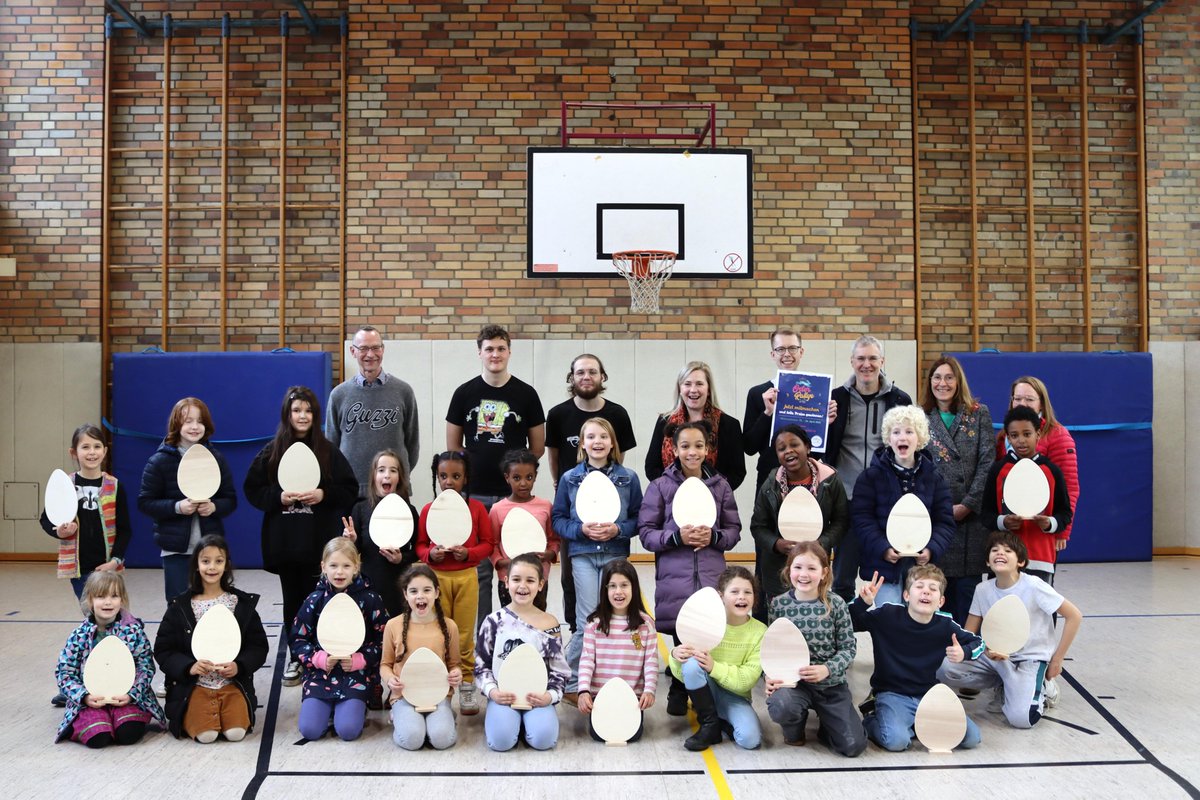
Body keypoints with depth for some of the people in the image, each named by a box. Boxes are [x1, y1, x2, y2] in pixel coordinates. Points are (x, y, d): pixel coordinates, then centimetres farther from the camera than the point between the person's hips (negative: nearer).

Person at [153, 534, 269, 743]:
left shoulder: (243, 603, 5)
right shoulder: (179, 606, 3)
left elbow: (258, 646, 6)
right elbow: (163, 650, 3)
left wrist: (238, 666, -14)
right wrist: (189, 667, -15)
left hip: (233, 683, 0)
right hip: (193, 685, 0)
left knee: (236, 731, -23)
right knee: (205, 734, -23)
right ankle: (191, 715, 7)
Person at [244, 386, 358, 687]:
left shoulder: (329, 452, 0)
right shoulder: (271, 452, 3)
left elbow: (350, 490, 1)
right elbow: (251, 489, 5)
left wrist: (323, 495, -15)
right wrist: (279, 497, -11)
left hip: (320, 542, -2)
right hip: (285, 541, 2)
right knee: (292, 601, 11)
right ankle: (295, 658, 24)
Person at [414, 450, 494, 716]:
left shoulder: (476, 507, -1)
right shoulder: (428, 510, 1)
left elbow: (488, 543, 1)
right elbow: (419, 545, 6)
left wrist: (469, 553, -16)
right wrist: (430, 554, -14)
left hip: (466, 576, -1)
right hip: (436, 576, 1)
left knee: (464, 635, 5)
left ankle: (467, 687, 17)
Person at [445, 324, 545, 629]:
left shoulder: (526, 394, 2)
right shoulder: (465, 393, 5)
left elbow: (537, 447, 6)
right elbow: (452, 446, 9)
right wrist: (471, 470, 3)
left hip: (514, 495, -1)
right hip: (474, 494, 1)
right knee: (478, 569, 7)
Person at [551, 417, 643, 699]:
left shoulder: (629, 478, 4)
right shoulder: (569, 479, 4)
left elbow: (639, 518, 5)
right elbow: (558, 519, 5)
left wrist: (618, 529, -13)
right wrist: (581, 529, -12)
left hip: (615, 555, 1)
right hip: (582, 555, -1)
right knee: (588, 622, -6)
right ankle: (572, 682, 10)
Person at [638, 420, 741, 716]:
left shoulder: (721, 485, 8)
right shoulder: (660, 486, 2)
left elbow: (734, 530, 11)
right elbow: (646, 532, 1)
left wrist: (713, 537, -9)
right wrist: (677, 537, -14)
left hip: (712, 576, 1)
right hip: (675, 577, -1)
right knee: (682, 638, 0)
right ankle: (678, 691, 24)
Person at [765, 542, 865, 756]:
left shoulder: (835, 604, -6)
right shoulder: (779, 604, -4)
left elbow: (849, 647, -3)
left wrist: (827, 669, -19)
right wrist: (771, 676, -14)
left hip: (831, 683, 0)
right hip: (792, 681, 0)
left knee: (854, 745, -11)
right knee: (780, 706, -35)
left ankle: (826, 724, 25)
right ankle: (794, 730, 4)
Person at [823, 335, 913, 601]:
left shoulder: (899, 399, 2)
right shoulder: (837, 397, 3)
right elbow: (823, 448, 6)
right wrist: (826, 423, -12)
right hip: (847, 498, 0)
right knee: (842, 578, 5)